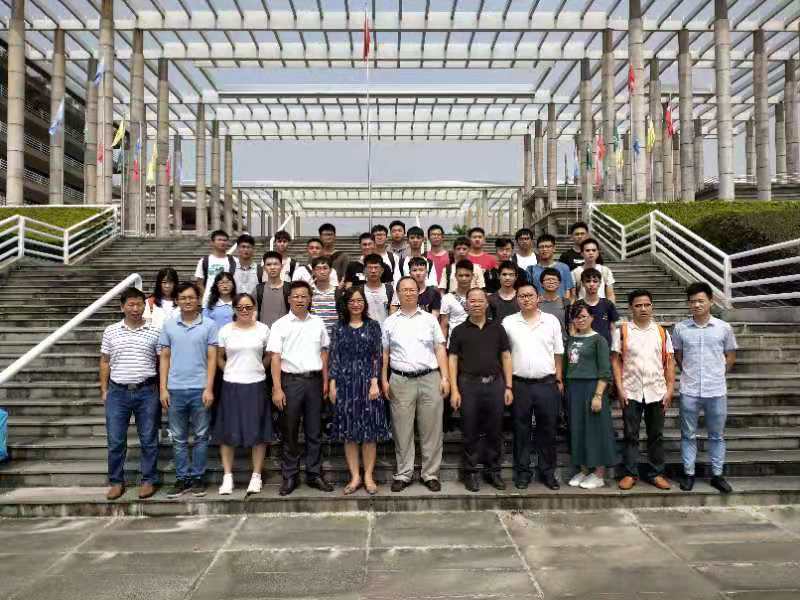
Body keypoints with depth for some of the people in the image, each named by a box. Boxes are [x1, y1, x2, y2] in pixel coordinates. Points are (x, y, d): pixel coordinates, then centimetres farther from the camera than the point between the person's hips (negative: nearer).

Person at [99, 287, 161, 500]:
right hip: (117, 392, 1)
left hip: (147, 392, -1)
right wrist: (104, 390, 6)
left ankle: (148, 480, 18)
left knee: (149, 440, 5)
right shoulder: (111, 331, 6)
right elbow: (105, 362, 10)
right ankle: (116, 482, 20)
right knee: (115, 440, 6)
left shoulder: (154, 332, 2)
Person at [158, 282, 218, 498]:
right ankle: (182, 479, 19)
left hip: (200, 389, -2)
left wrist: (209, 388, -9)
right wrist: (163, 389, 1)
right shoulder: (168, 325, 6)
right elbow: (164, 358, 8)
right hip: (175, 390, 2)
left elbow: (212, 358, -2)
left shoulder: (209, 325, 0)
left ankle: (198, 477, 17)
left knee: (201, 437, 6)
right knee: (178, 438, 9)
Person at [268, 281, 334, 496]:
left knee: (314, 431, 9)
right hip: (291, 380, -3)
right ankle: (289, 477, 15)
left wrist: (325, 381, 8)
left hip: (314, 380, 3)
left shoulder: (318, 323, 8)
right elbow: (275, 358, -6)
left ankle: (314, 474, 19)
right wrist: (277, 389, -11)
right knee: (289, 432, 4)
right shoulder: (280, 325, -2)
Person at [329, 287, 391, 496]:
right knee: (348, 431, 4)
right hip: (345, 382, 1)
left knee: (370, 431, 1)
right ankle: (355, 477, 13)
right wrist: (332, 384, -3)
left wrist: (375, 382, -10)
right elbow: (334, 357, 5)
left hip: (368, 381, -1)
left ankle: (368, 476, 12)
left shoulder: (373, 326, 5)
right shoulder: (339, 328, 8)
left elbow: (377, 356, 0)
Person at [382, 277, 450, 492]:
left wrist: (445, 378, -1)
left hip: (430, 379, 0)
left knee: (431, 430, 3)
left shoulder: (430, 319, 10)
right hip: (400, 381, 0)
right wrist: (384, 380, 1)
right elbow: (384, 353, 9)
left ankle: (430, 474, 15)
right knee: (402, 431, 4)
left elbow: (440, 349, 7)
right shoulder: (389, 322, 10)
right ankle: (403, 474, 16)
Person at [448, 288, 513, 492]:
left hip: (495, 383, 2)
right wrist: (454, 390, -5)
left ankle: (493, 471, 21)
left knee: (495, 431, 8)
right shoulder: (459, 331, 5)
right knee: (470, 432, 5)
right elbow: (453, 360, 2)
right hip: (469, 385, -1)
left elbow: (506, 357, 9)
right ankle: (471, 472, 16)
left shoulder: (497, 328, 10)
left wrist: (508, 386, 2)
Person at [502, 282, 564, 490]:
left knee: (548, 430, 7)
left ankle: (548, 472, 20)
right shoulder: (508, 322, 3)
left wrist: (559, 380, 5)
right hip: (519, 385, 0)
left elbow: (558, 353, 9)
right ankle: (522, 472, 18)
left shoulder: (551, 321, 5)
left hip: (547, 384, 1)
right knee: (521, 431, 6)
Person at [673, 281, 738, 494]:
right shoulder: (680, 328, -1)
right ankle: (688, 474, 19)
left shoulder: (724, 328, -1)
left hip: (716, 391, 0)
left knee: (717, 435, 11)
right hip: (689, 391, 0)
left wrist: (717, 374, 5)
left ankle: (717, 475, 23)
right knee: (688, 435, 8)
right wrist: (689, 373, 6)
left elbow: (730, 356, 10)